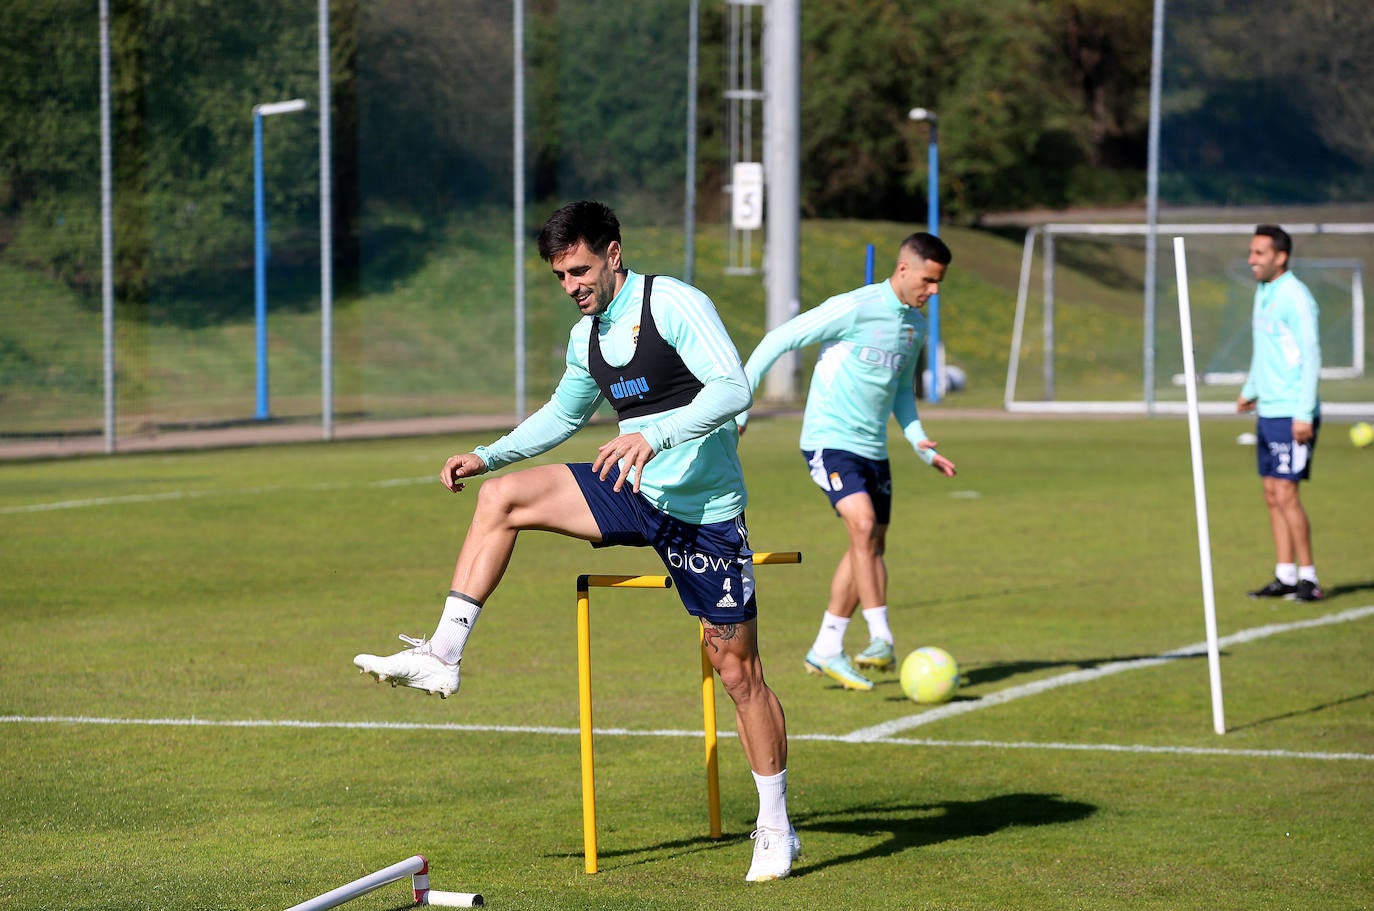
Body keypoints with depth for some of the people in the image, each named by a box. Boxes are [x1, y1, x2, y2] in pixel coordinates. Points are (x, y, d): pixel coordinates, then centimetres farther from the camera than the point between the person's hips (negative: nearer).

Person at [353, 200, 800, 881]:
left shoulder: (673, 303, -15)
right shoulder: (587, 335, 9)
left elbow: (734, 389, -26)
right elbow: (563, 414, 27)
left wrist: (656, 436, -38)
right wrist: (488, 456, 15)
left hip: (704, 511, -7)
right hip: (634, 494, 7)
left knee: (737, 671, -4)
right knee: (500, 497, -9)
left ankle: (776, 831, 8)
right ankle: (442, 656, -9)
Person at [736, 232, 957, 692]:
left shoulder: (916, 325, 10)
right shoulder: (854, 309, -15)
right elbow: (778, 340, -12)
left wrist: (921, 445, 12)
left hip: (873, 448, 8)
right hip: (830, 441, -8)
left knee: (870, 548, 8)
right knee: (863, 526, -24)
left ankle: (826, 651, 19)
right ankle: (883, 641, -24)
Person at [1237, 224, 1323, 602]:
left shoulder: (1295, 298, -14)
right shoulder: (1262, 293, 13)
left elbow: (1311, 357, -16)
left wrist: (1304, 413, -20)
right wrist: (1250, 389, 32)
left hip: (1292, 415, -9)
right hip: (1268, 412, 9)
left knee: (1285, 494, -9)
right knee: (1272, 496, 7)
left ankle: (1308, 578, -3)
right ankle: (1285, 577, 11)